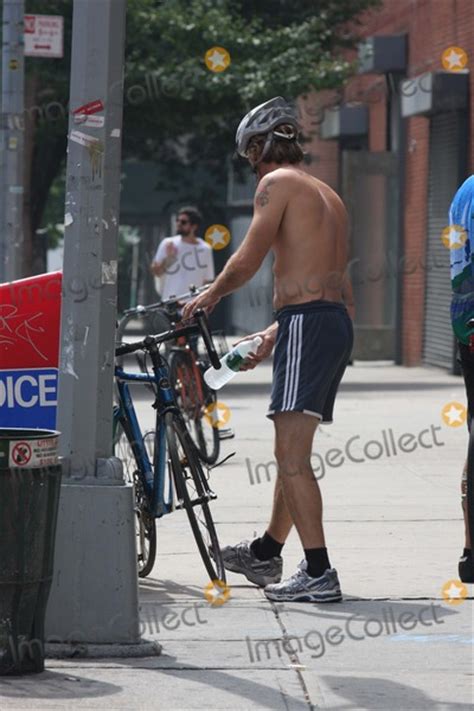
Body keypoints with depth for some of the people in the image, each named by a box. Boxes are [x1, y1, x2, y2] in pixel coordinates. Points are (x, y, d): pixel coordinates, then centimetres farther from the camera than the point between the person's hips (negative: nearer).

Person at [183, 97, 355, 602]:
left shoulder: (278, 183, -3)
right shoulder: (328, 195, 24)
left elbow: (247, 261, -11)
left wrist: (208, 298, 6)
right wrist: (273, 334, 29)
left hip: (307, 324, -9)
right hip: (338, 321, 9)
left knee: (292, 455, -13)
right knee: (292, 447, 21)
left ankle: (319, 573, -19)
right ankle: (267, 552, 34)